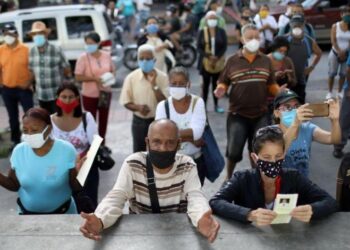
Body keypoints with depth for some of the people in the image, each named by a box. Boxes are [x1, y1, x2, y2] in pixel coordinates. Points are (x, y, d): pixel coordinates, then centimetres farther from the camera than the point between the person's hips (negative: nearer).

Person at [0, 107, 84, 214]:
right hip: (27, 211, 2)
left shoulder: (66, 150, -21)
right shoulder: (19, 151, -12)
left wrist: (78, 173, -34)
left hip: (62, 212, -2)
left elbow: (76, 187, -14)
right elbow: (14, 185, 1)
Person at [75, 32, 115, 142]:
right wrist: (95, 79, -23)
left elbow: (112, 70, 12)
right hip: (90, 95, -4)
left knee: (104, 120, 15)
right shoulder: (83, 57, -11)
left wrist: (111, 76, -12)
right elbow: (78, 77, -13)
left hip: (106, 93, 4)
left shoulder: (107, 55, 0)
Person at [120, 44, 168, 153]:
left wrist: (154, 84, -26)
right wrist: (138, 107, -23)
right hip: (138, 121, 1)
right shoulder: (131, 77, -8)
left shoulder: (162, 77, -11)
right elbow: (125, 102, -3)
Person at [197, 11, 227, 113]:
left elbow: (225, 46, -1)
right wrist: (208, 56, -17)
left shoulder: (221, 31, 2)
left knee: (216, 84, 8)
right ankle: (204, 104, 10)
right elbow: (199, 47, -3)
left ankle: (216, 105, 18)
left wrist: (217, 57, -16)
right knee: (206, 83, 3)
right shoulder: (202, 32, 1)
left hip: (219, 62, 1)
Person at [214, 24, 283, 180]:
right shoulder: (232, 61, 0)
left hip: (260, 115, 2)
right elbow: (223, 84, 4)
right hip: (237, 114, -2)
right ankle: (229, 177, 24)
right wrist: (220, 90, -18)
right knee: (233, 150, -3)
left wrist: (280, 92, -10)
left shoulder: (266, 61, 7)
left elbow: (271, 85, 10)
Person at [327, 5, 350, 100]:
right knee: (332, 73, 0)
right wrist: (339, 52, -17)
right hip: (335, 53, -1)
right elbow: (333, 40, -9)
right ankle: (330, 92, 9)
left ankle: (340, 92, 20)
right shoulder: (335, 26, -4)